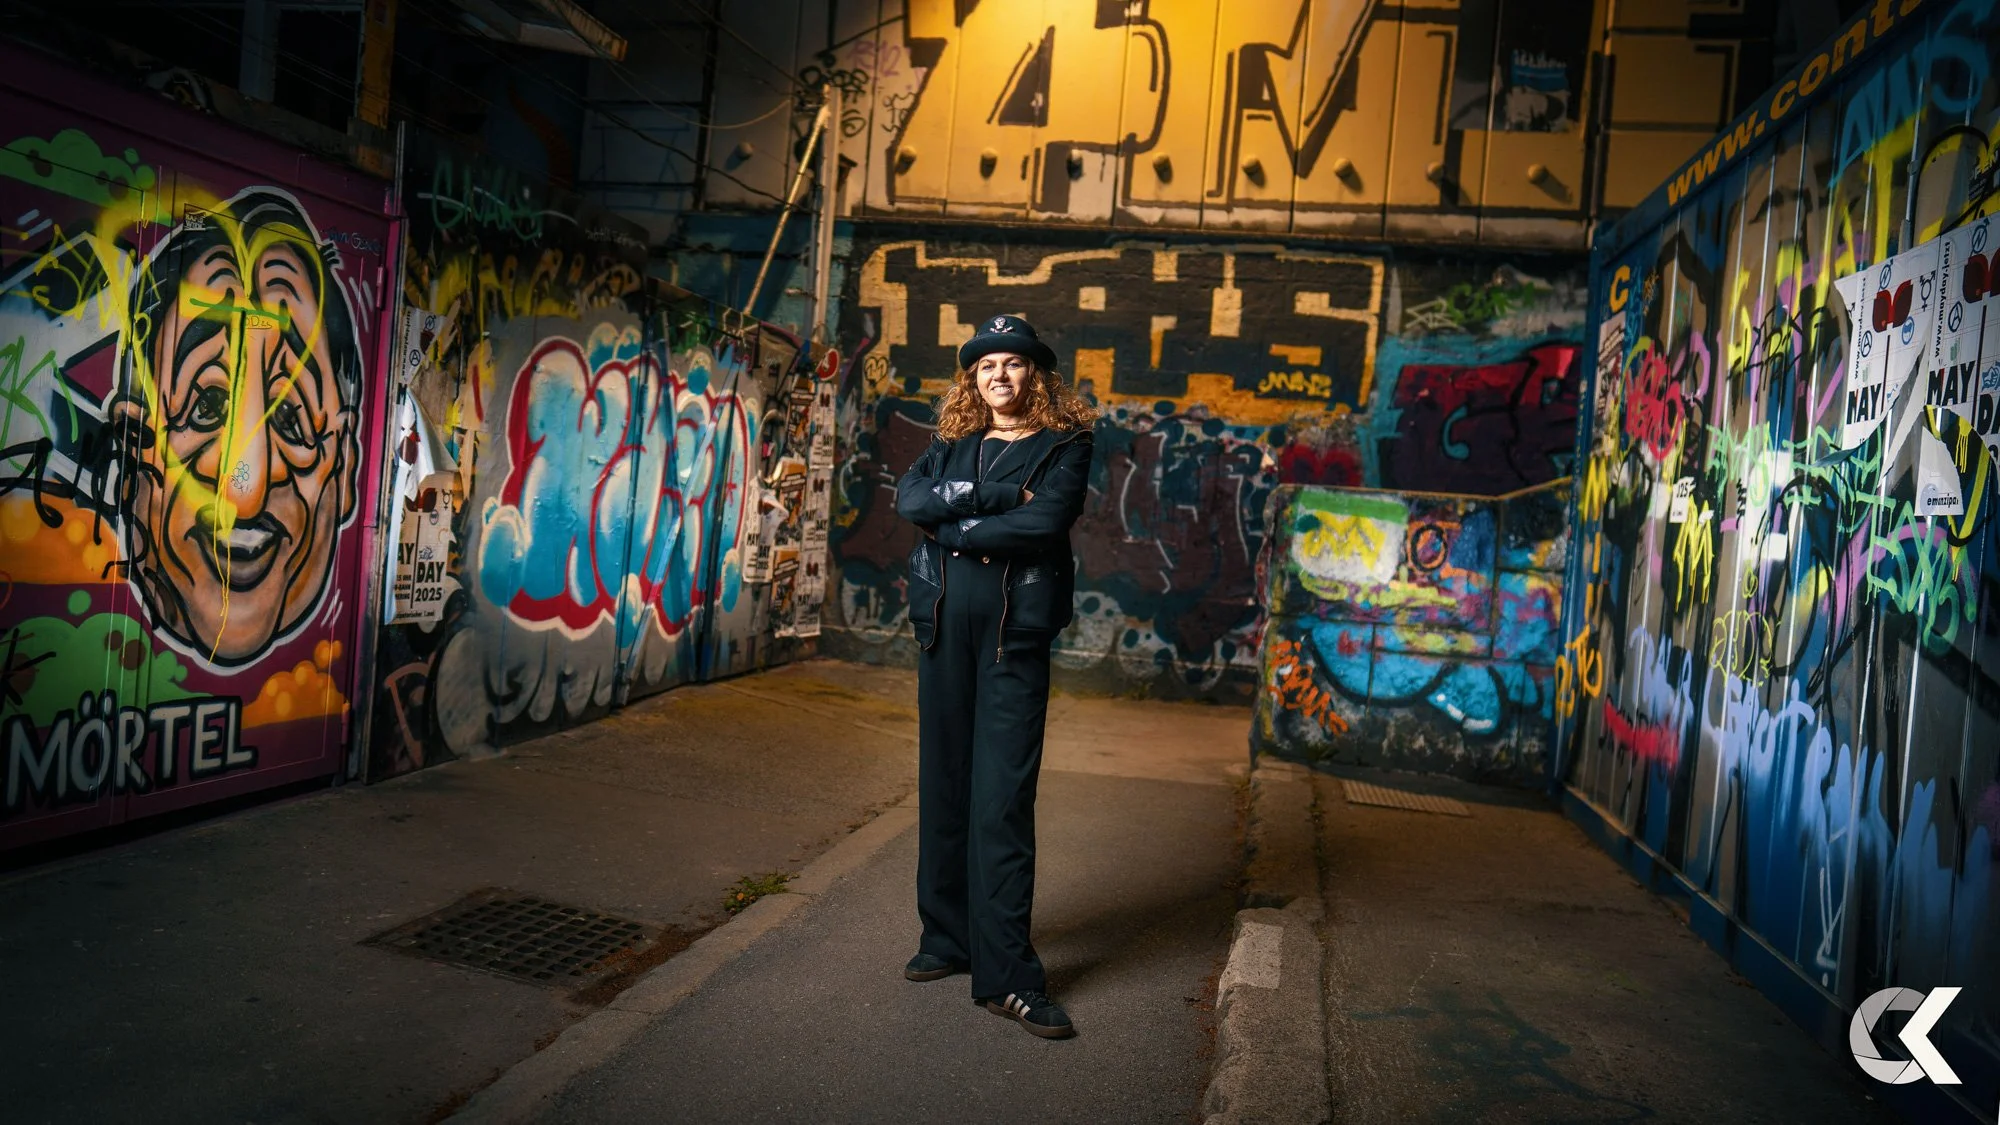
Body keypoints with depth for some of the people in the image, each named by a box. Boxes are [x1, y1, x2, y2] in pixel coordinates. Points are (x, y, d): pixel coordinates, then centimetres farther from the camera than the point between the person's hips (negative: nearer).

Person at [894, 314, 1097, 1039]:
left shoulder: (1064, 445, 4)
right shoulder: (952, 444, 15)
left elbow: (1044, 522, -13)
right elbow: (910, 499, -3)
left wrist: (953, 528, -6)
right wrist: (995, 495, -12)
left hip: (1015, 631, -4)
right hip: (943, 624, 4)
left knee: (1003, 796, -8)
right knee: (943, 784, 8)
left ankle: (1006, 975, -4)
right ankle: (947, 938, 21)